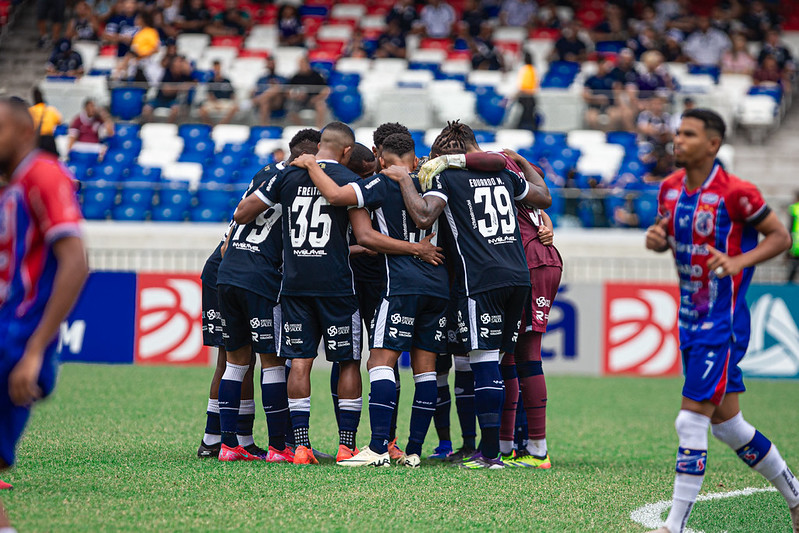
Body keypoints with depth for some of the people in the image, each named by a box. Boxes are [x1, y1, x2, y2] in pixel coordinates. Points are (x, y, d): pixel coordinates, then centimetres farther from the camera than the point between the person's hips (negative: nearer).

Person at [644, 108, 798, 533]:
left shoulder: (735, 193, -15)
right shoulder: (670, 188, 5)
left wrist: (738, 262, -22)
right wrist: (656, 239, -3)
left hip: (723, 322, -8)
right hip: (690, 319, 8)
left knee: (692, 421, -12)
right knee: (726, 424, 15)